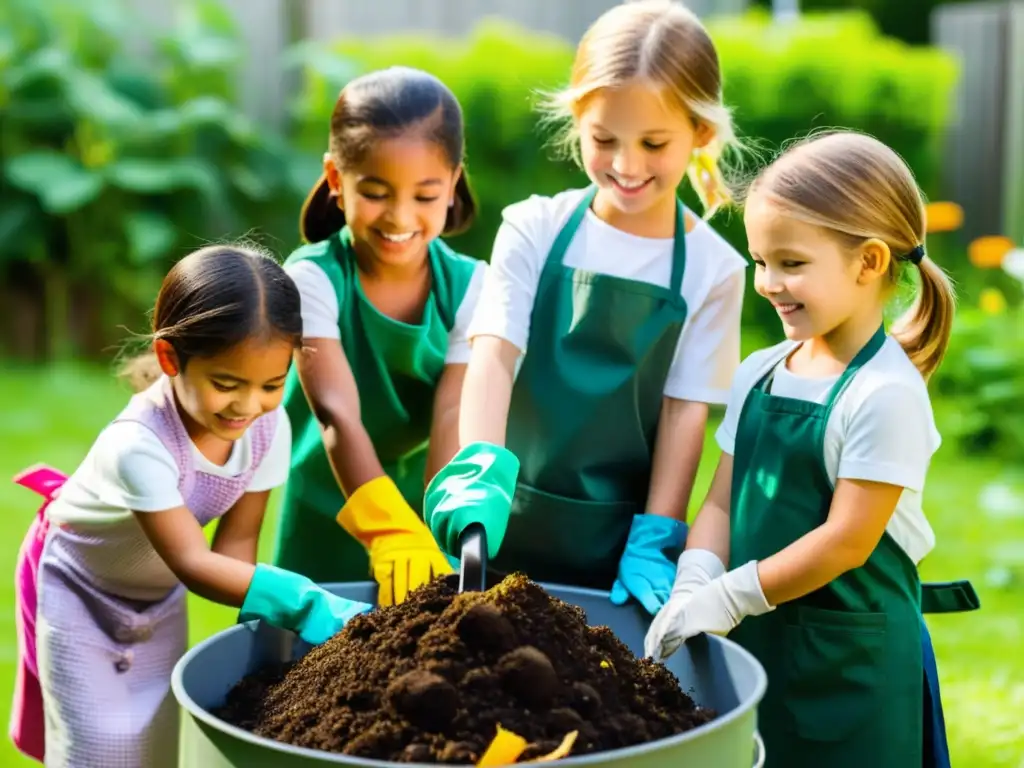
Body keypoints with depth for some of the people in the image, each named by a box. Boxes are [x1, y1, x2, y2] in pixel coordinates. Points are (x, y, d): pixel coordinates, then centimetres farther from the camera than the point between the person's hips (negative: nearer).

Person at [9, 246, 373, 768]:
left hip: (160, 593, 5)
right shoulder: (140, 445, -40)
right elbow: (191, 562, -42)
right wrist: (305, 602, -53)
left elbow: (237, 539, -15)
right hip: (81, 588, -5)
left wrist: (255, 618, -33)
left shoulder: (270, 426, -23)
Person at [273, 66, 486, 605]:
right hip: (330, 530, -2)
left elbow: (453, 419, -19)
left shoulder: (468, 286, -8)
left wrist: (439, 538, -34)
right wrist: (393, 534, -42)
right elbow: (338, 416, -28)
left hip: (426, 516, 2)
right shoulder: (312, 279, -16)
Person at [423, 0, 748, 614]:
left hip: (622, 539, 0)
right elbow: (494, 350, -13)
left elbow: (686, 409, -3)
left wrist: (655, 542, -9)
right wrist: (482, 468, -29)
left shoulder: (712, 268, -3)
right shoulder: (536, 230, -2)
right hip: (514, 524, 1)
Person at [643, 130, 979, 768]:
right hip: (755, 641, 6)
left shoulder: (886, 394, -15)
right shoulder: (759, 374, 6)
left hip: (851, 662, -6)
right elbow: (722, 503, 6)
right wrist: (693, 590, -10)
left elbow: (847, 541, -17)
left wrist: (730, 597, -16)